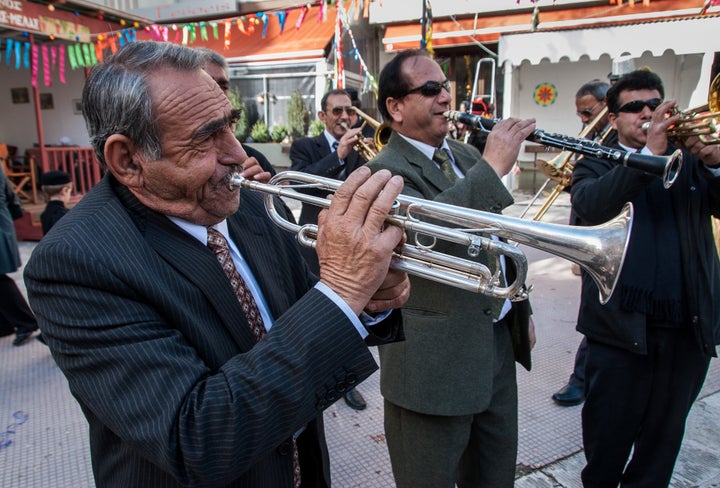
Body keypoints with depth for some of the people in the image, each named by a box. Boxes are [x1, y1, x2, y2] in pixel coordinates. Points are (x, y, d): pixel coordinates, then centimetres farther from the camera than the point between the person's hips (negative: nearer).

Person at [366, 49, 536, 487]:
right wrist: (492, 167, -31)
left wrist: (521, 310, 21)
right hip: (437, 359, -7)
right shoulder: (386, 171, -14)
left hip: (498, 342, 8)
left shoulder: (468, 155, 10)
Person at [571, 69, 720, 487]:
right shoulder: (597, 164, 2)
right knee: (608, 437, 11)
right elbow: (589, 208, -19)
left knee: (664, 437, 18)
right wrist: (648, 153, -25)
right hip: (623, 325, -3)